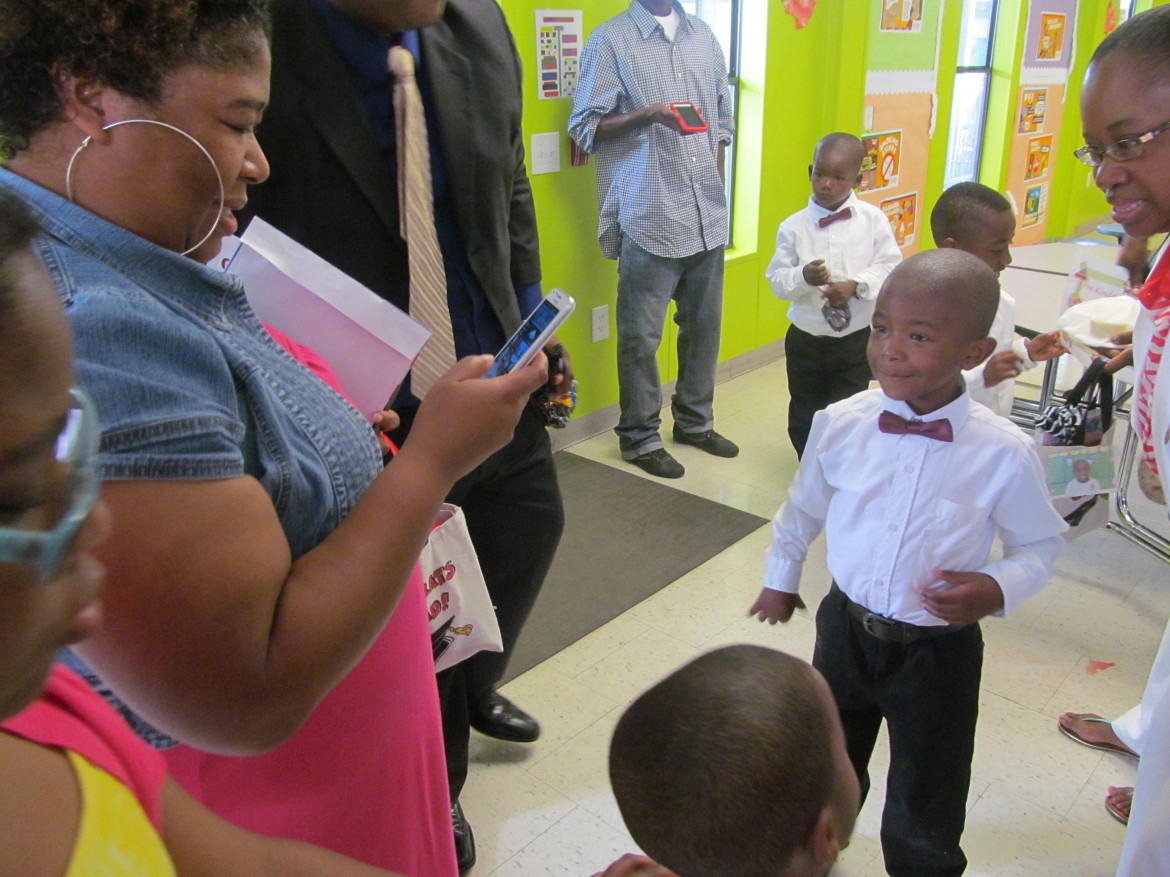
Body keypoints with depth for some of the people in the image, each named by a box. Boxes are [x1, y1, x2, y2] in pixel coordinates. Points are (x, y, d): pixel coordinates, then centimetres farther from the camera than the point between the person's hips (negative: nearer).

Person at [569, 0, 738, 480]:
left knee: (704, 326, 13)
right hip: (648, 220, -5)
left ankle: (694, 421, 31)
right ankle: (640, 438, 17)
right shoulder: (611, 39, -3)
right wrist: (647, 115, -21)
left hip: (708, 219, 6)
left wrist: (713, 185, 14)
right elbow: (585, 127, -7)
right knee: (641, 337, 2)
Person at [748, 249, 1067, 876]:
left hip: (938, 653, -3)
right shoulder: (839, 425, -14)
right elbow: (804, 507, 5)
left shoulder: (1004, 454, -21)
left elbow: (1040, 545, -4)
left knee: (925, 807, 16)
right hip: (844, 629, 3)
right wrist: (779, 578, 16)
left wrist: (998, 588, -24)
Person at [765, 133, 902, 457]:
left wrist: (856, 285, -21)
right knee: (804, 415, 15)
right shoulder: (793, 226, -6)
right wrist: (802, 277, -26)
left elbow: (890, 267, -5)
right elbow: (777, 280, -6)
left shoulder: (873, 220, -5)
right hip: (806, 340, 1)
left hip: (856, 340, -1)